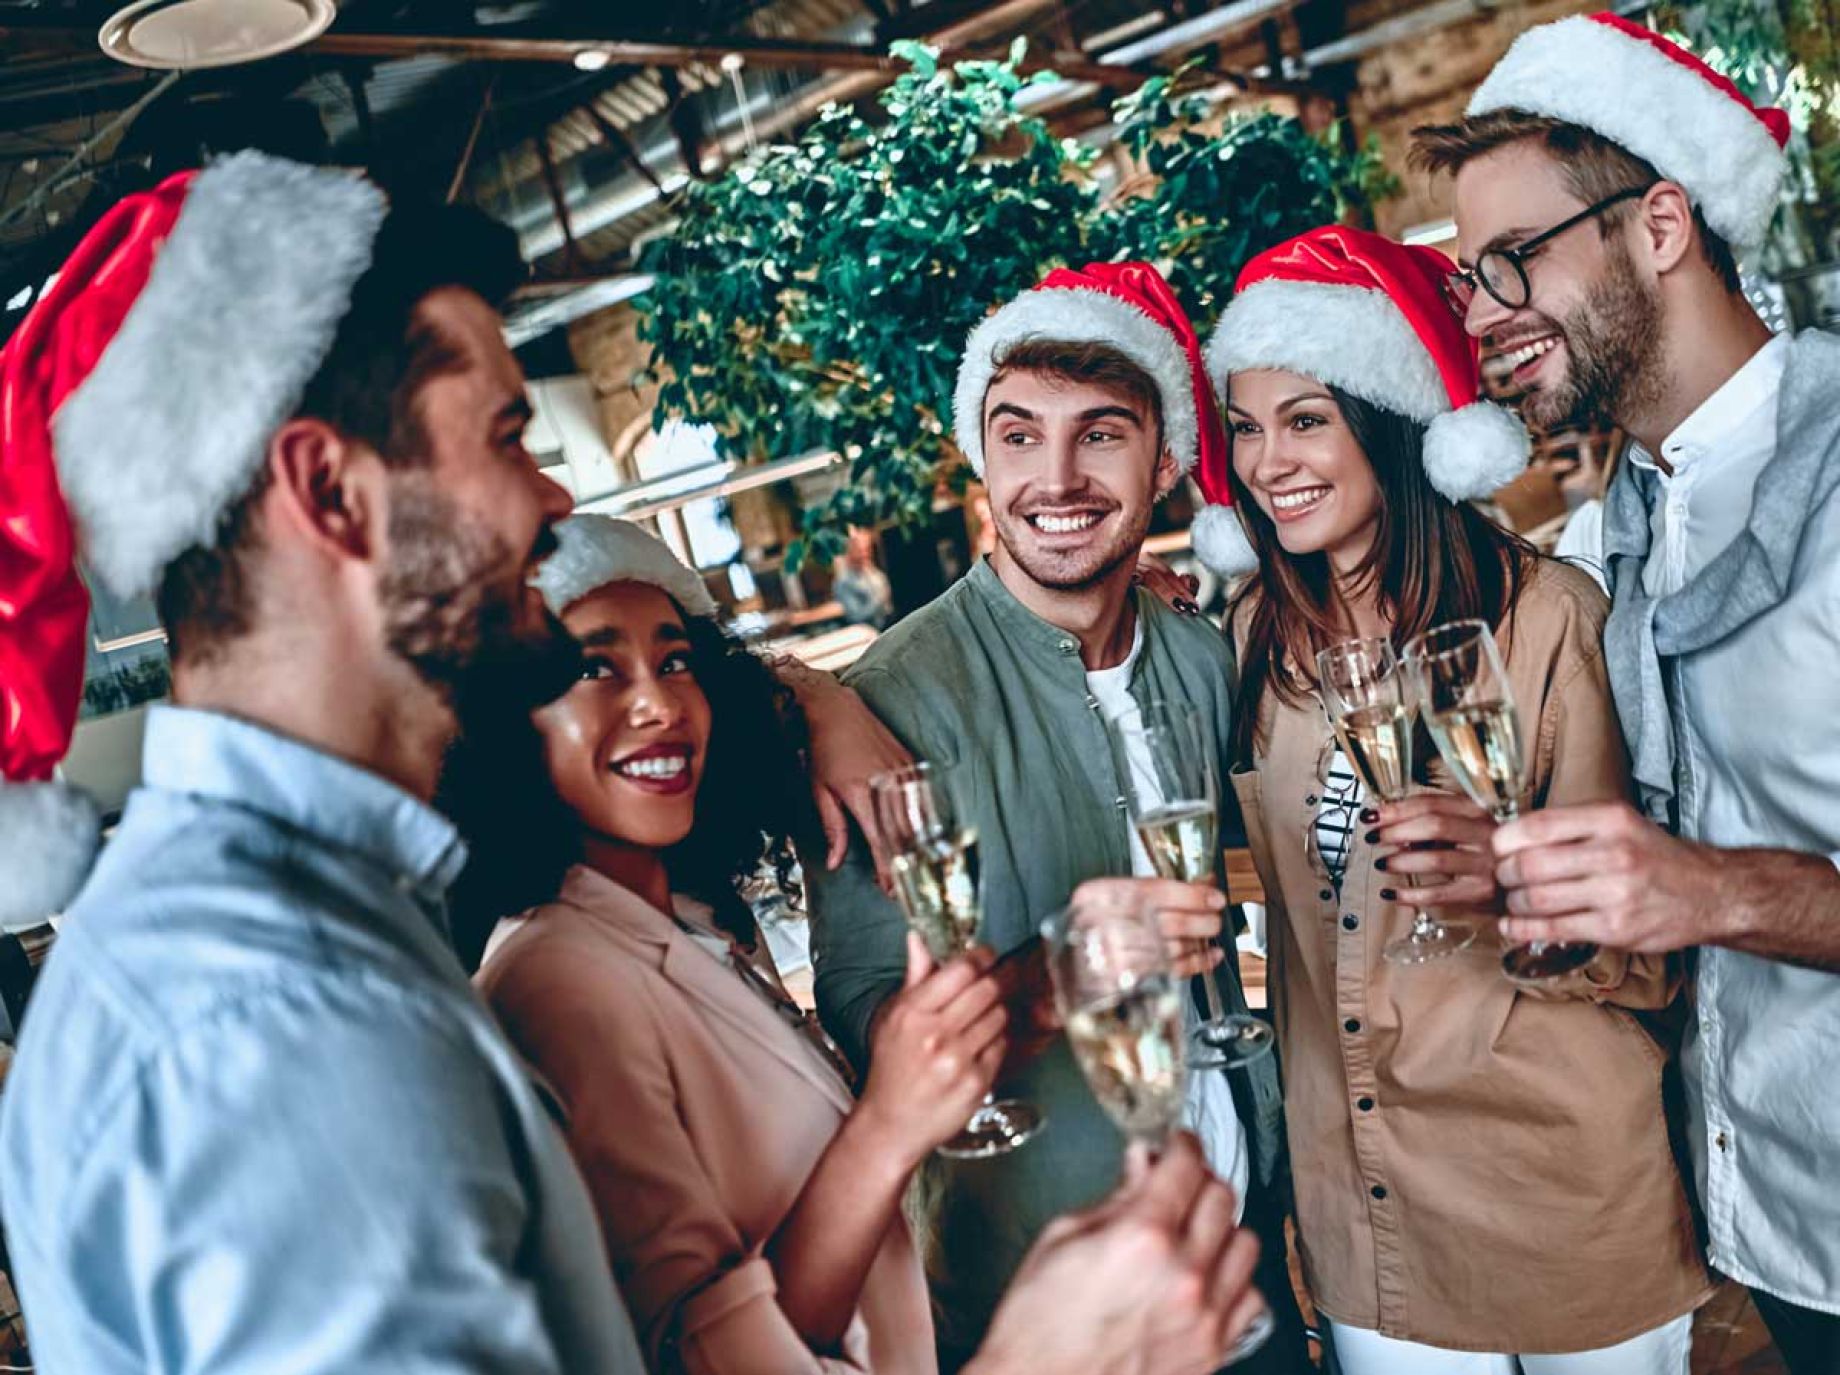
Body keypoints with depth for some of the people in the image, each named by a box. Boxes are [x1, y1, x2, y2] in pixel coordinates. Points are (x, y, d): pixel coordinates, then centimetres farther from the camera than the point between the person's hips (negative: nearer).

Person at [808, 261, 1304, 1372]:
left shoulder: (1202, 662, -2)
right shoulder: (902, 698, -19)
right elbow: (866, 1016, -22)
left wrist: (1270, 1172, 4)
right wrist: (1055, 975, -39)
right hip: (1039, 1282, -5)